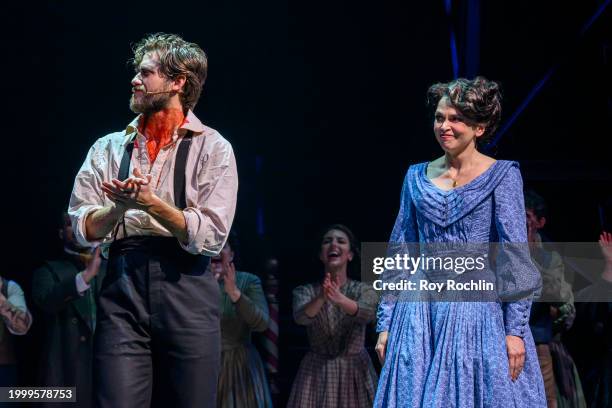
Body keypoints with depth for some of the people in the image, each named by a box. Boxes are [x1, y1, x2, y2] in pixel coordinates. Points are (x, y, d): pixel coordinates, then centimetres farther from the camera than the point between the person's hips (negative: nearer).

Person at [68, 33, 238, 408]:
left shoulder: (212, 148, 4)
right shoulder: (109, 148, 14)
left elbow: (210, 237, -6)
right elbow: (82, 229, 6)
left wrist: (150, 203, -15)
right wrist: (121, 207, -13)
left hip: (185, 291, -2)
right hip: (122, 285, 2)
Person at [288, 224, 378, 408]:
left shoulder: (364, 290, -2)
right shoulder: (305, 291, 0)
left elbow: (367, 313, -24)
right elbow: (301, 317, -21)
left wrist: (340, 299, -44)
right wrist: (321, 298, -42)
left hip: (355, 372, 0)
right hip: (316, 373, 0)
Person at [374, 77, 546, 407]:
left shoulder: (502, 175, -1)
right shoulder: (417, 177, 10)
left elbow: (515, 256, -6)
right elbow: (399, 254, 12)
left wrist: (515, 329, -13)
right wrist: (385, 324, 7)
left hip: (479, 313, -4)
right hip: (420, 315, 4)